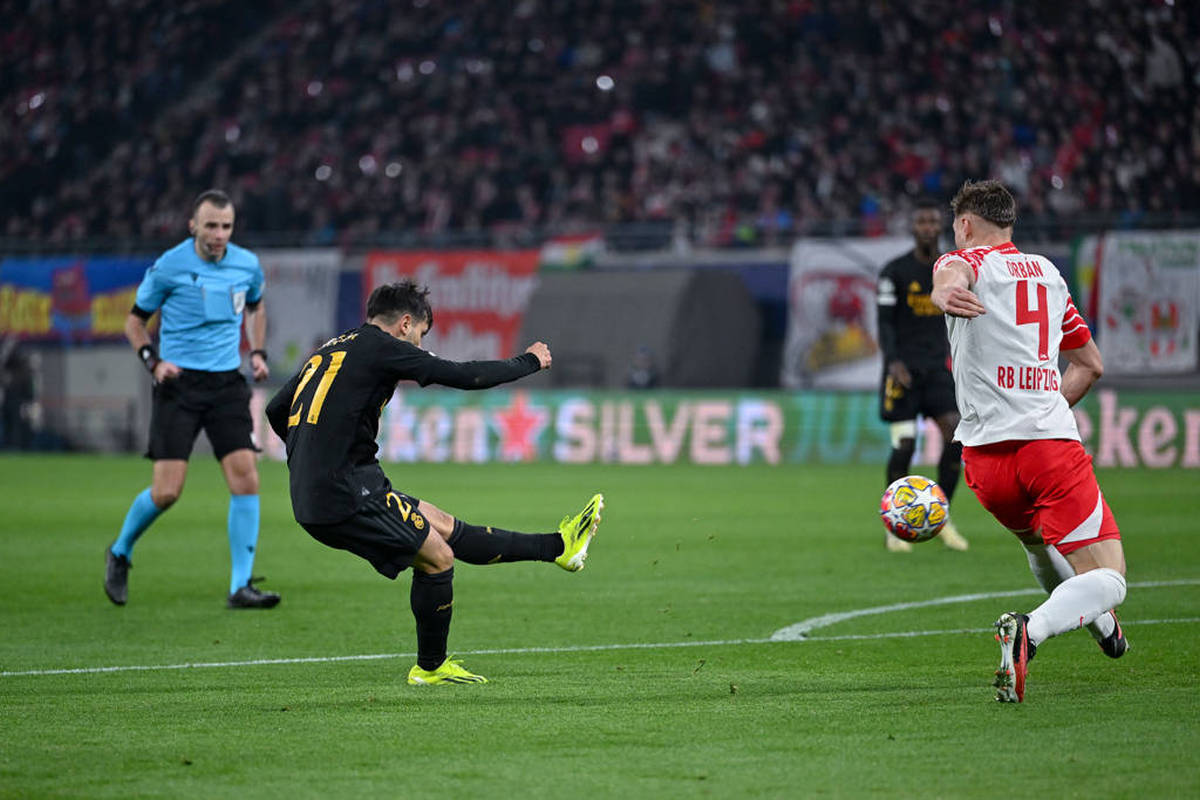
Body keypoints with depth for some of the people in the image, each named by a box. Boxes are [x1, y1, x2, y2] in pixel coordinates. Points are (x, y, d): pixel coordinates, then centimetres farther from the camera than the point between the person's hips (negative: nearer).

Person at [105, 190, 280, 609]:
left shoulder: (247, 265, 3)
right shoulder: (167, 268, -8)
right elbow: (135, 321, 5)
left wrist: (257, 353, 11)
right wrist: (152, 361, -11)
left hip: (227, 383, 3)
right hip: (179, 383, -3)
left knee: (246, 478, -12)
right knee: (167, 491, -9)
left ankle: (240, 587, -6)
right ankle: (120, 552, 21)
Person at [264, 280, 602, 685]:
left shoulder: (331, 350, 17)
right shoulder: (380, 347, -9)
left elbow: (276, 411, 22)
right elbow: (463, 375, -10)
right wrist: (528, 362, 5)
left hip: (312, 497, 9)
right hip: (347, 498, -9)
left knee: (447, 529, 13)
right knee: (437, 558, 2)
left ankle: (558, 546, 20)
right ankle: (430, 667, 16)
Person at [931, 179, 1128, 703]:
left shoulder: (966, 261, 6)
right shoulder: (1048, 272, 20)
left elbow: (950, 276, -24)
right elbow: (1090, 364, 30)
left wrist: (945, 293, -47)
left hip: (985, 454, 0)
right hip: (1051, 443, 0)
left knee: (1037, 538, 31)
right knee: (1107, 578, -6)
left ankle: (1099, 622, 47)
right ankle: (1029, 632, -33)